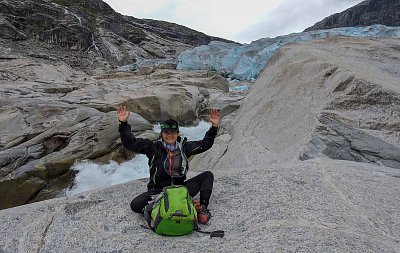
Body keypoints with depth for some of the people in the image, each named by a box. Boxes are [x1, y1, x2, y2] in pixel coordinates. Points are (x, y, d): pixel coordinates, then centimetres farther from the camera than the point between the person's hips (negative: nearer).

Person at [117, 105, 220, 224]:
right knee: (135, 205, -29)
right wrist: (123, 123, -19)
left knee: (208, 175, -8)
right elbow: (130, 143, -8)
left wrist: (214, 127, 3)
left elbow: (205, 144, 11)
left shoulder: (184, 147, 4)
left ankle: (203, 208, -21)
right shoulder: (153, 147, -4)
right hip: (158, 191, -2)